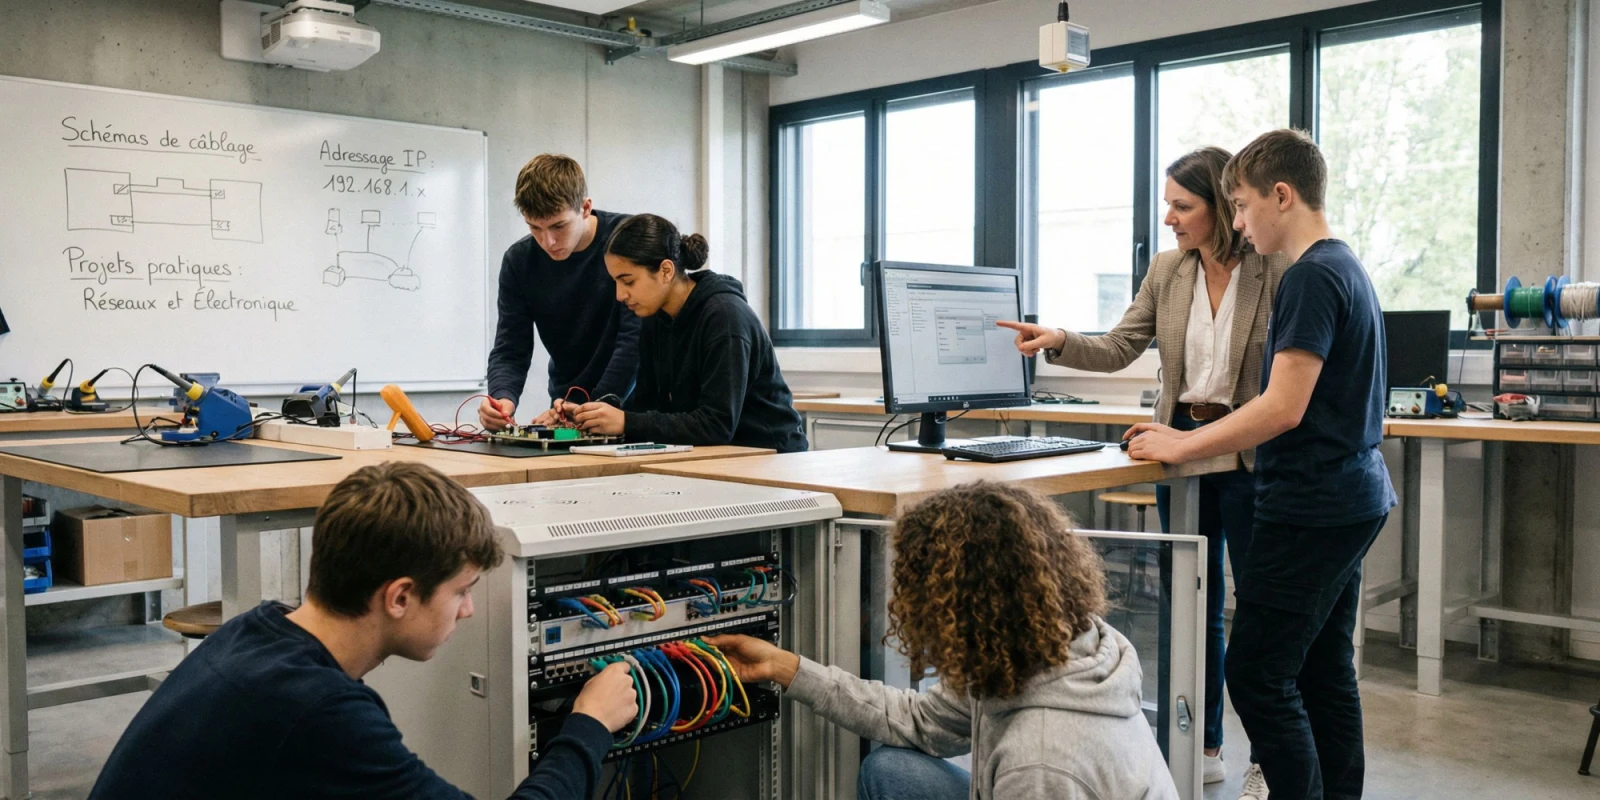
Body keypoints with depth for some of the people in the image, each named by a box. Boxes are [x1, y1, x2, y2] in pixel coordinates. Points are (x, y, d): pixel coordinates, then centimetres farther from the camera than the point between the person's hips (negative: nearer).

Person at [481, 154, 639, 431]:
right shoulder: (518, 261, -2)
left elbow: (635, 337, -17)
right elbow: (510, 351, -2)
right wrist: (502, 397, -22)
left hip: (630, 404, -3)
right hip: (566, 407, 4)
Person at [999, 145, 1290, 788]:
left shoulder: (1275, 273, -12)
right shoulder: (1167, 270, 3)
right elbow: (1118, 349, 3)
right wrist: (1058, 342, -14)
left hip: (1249, 452, -5)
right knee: (1195, 601, 13)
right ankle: (1204, 746, 26)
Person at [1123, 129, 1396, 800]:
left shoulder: (1311, 278, -16)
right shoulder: (1344, 267, 15)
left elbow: (1283, 409, -21)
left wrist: (1180, 446, -12)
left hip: (1311, 508, -10)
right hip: (1351, 499, 10)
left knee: (1258, 677, -6)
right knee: (1325, 672, 15)